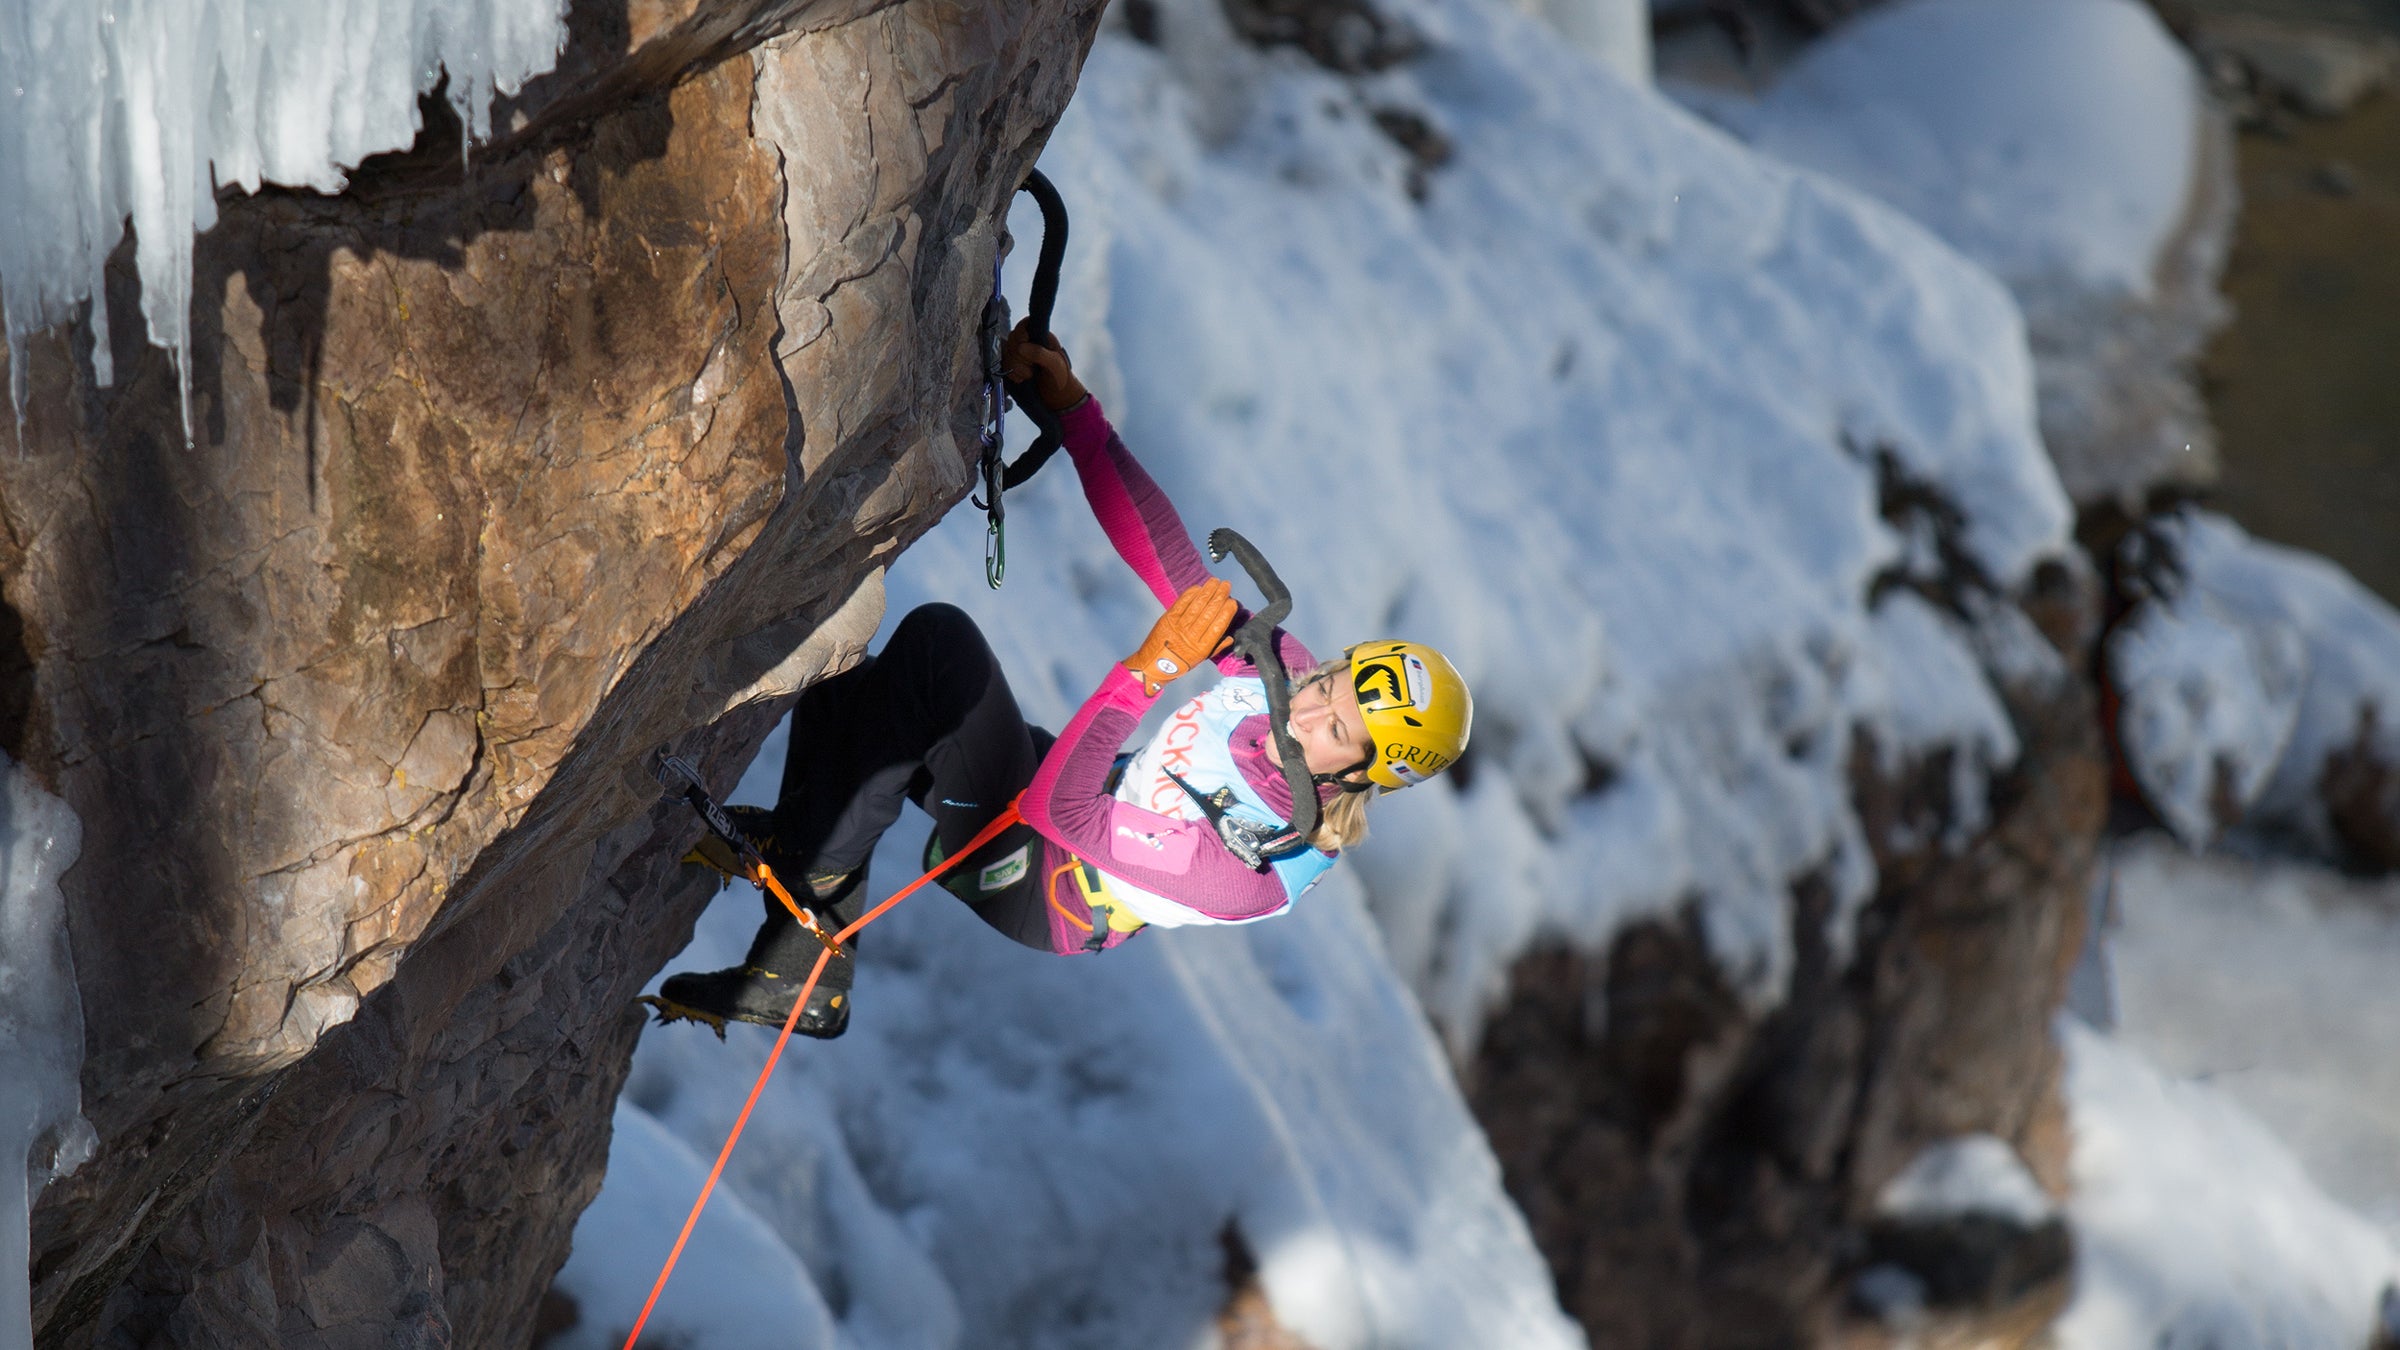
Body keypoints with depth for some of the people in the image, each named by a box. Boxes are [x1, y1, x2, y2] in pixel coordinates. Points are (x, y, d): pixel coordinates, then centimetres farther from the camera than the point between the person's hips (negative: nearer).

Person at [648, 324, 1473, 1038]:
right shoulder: (1282, 667, -12)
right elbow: (1169, 561, -10)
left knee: (939, 639, -27)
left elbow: (1063, 813, -34)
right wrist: (1072, 406, -17)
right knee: (834, 675, -6)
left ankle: (811, 858, -11)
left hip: (1033, 893, -9)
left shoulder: (1258, 871, -33)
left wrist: (1151, 669, -40)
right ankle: (806, 980, -1)